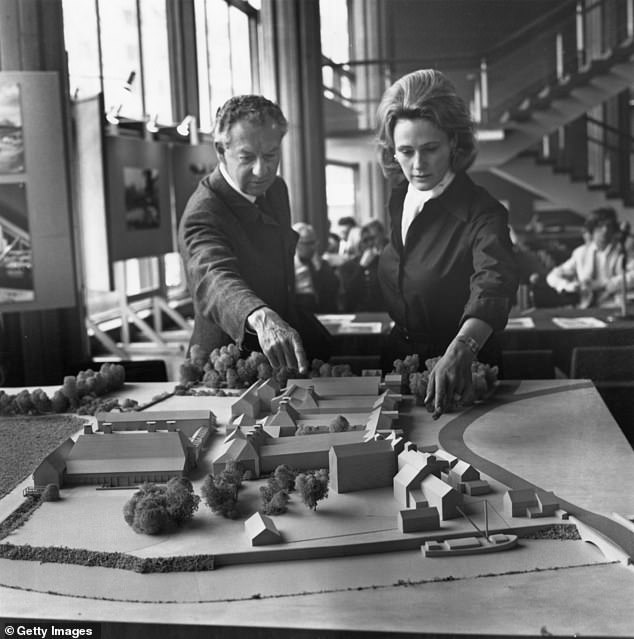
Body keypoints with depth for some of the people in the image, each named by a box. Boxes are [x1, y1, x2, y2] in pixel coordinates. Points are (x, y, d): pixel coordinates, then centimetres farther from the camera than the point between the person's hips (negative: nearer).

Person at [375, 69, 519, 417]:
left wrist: (460, 351, -52)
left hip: (461, 375, -4)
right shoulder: (399, 199, 3)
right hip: (399, 355, 5)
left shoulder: (481, 214, -17)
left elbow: (494, 283, -35)